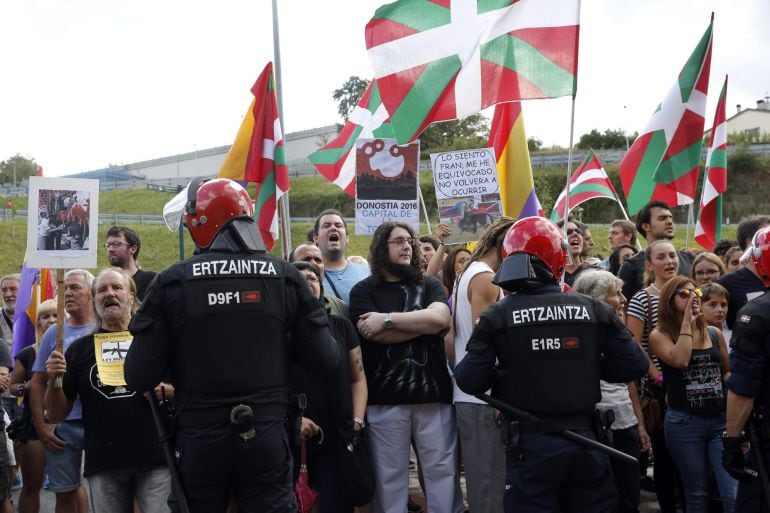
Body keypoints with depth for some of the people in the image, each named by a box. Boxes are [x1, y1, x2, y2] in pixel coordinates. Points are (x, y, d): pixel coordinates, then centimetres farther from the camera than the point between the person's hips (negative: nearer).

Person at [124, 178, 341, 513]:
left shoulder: (172, 283, -6)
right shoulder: (284, 277, -1)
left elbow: (139, 376, -7)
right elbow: (327, 360, -1)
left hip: (199, 437, -1)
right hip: (267, 435, 1)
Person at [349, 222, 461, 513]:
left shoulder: (429, 285, 12)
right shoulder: (363, 291, 5)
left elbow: (440, 318, -9)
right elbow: (377, 335, -11)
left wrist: (388, 318, -11)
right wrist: (424, 322, -7)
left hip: (433, 393, 2)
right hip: (385, 398, -2)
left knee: (442, 469, 4)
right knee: (389, 474, 3)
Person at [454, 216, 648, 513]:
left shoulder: (497, 317, -8)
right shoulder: (594, 310, -1)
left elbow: (469, 381, -10)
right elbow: (635, 365, 0)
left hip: (530, 443, -2)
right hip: (585, 438, 2)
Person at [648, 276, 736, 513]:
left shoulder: (714, 334, 10)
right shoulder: (659, 335, -2)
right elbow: (680, 360, -20)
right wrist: (687, 324, -10)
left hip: (721, 419, 3)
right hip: (684, 423, -2)